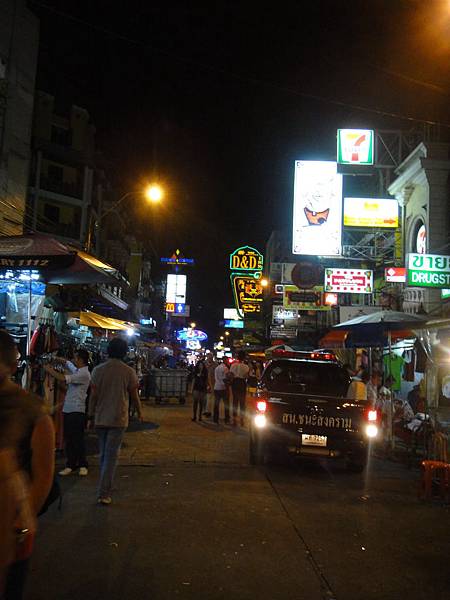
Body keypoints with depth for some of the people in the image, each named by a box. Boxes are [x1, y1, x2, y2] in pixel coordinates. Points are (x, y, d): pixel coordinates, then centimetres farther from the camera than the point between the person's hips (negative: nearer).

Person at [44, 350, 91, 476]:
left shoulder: (84, 374, -16)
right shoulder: (76, 370, 11)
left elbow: (63, 378, -22)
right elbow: (65, 362, 27)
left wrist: (49, 370, -9)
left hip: (77, 411, -9)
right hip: (67, 409, 9)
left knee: (78, 439, -3)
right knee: (68, 439, 9)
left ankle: (82, 465, 8)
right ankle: (70, 465, 15)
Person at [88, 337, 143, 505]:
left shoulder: (98, 370, -2)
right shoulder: (129, 372, -8)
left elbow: (93, 396, -1)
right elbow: (134, 396, -1)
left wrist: (91, 416, 7)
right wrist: (139, 412, 15)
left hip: (100, 419, 3)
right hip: (118, 419, -3)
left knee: (104, 454, 18)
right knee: (111, 456, 0)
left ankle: (105, 487, 30)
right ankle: (103, 493, -3)